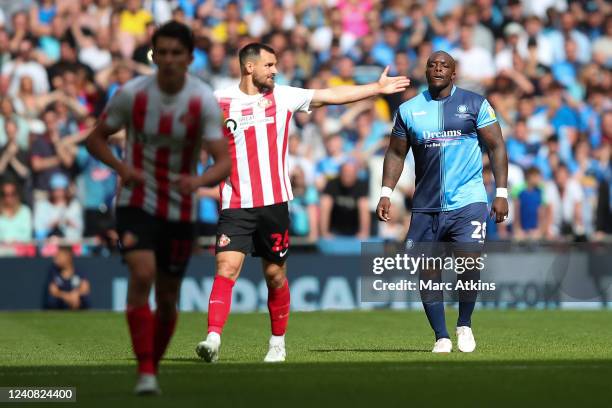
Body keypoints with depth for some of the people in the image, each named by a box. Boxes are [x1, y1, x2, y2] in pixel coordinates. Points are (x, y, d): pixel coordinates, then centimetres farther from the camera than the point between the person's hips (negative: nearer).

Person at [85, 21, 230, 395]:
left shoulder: (204, 101, -13)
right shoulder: (132, 94, -10)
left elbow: (224, 163, -19)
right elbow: (96, 138, 4)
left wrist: (198, 181, -41)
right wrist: (121, 167, -16)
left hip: (181, 210, 1)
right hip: (137, 204, -1)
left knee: (168, 297, 9)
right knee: (142, 274, -24)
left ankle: (155, 367, 33)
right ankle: (145, 374, -23)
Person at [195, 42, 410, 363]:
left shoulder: (283, 96, 8)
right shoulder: (219, 102, 1)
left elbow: (333, 95, 13)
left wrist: (376, 88, 15)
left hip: (274, 203, 2)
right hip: (235, 205, -2)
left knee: (275, 274, 7)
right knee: (226, 268, -16)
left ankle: (278, 343, 22)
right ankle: (213, 339, -23)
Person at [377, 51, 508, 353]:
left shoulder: (474, 104, 2)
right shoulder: (409, 110, 9)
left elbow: (496, 147, 3)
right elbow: (396, 153, 15)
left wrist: (501, 193, -3)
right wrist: (386, 193, 4)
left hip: (467, 202, -3)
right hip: (426, 207, 3)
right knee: (427, 272, 0)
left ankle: (465, 325, 6)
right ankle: (441, 337, 12)